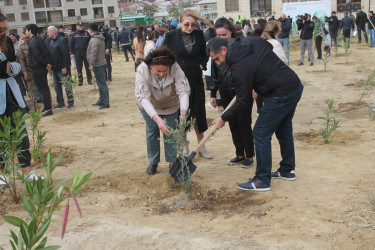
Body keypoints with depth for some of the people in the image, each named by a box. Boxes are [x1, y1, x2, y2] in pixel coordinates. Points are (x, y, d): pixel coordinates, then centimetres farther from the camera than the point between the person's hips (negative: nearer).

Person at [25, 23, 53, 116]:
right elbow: (47, 52, 12)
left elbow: (37, 56, -23)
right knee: (44, 88, 16)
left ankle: (48, 109, 1)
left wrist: (45, 64, -11)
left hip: (37, 69, -9)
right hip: (43, 68, 9)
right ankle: (47, 107, 24)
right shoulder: (40, 39, 12)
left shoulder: (33, 42, -17)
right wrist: (48, 63, 4)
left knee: (43, 89, -4)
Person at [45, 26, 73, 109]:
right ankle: (60, 102, 22)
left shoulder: (61, 40, -14)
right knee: (56, 86, 13)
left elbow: (66, 54, -19)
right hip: (54, 68, 9)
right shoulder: (50, 41, 11)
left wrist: (64, 67, -21)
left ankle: (71, 102, 7)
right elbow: (48, 53, 16)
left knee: (67, 85, -2)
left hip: (62, 68, -9)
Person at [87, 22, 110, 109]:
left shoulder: (94, 40, -16)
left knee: (102, 84, -7)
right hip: (102, 63, 10)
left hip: (98, 65, -10)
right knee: (100, 83, 18)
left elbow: (94, 53, -24)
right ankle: (101, 100, 27)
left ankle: (105, 103, -5)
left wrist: (91, 64, -20)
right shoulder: (101, 38, 15)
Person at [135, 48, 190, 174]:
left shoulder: (175, 68, -35)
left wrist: (183, 113, -54)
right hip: (149, 106, 0)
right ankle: (153, 162, 28)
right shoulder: (142, 70, -37)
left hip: (170, 105, 0)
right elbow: (143, 97, -43)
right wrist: (157, 119, -56)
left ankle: (172, 161, 21)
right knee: (152, 132, 10)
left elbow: (183, 91, -37)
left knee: (170, 132, 3)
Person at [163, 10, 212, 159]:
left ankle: (201, 146, 24)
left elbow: (204, 54, 15)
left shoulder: (199, 35, 1)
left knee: (198, 112, 9)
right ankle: (184, 148, 21)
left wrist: (202, 65, 1)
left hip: (196, 80, 2)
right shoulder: (171, 36, -7)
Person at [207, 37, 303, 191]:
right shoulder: (250, 41, 3)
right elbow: (269, 46, 23)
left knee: (261, 134, -2)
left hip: (281, 95, -10)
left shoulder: (240, 67, -21)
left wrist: (223, 119, 0)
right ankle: (287, 170, 36)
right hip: (295, 86, 10)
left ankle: (262, 180, 5)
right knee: (284, 130, 22)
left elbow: (242, 102, -15)